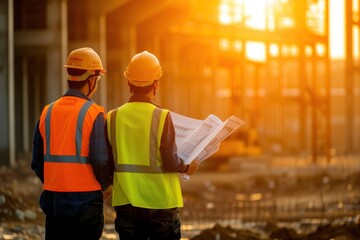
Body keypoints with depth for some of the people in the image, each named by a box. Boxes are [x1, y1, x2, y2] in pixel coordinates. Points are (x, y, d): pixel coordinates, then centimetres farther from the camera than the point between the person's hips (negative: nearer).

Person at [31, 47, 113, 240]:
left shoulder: (48, 112, 5)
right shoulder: (93, 113, -10)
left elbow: (37, 162, 8)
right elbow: (100, 160, -15)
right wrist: (107, 186, 3)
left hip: (53, 200, 5)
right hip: (86, 199, -5)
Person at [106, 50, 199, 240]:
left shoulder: (112, 118, -2)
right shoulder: (162, 117, -12)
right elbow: (170, 162, -14)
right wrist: (187, 168, 6)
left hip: (125, 203, 3)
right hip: (160, 203, -3)